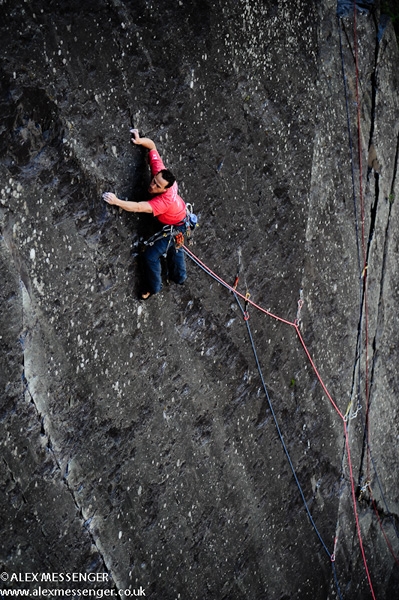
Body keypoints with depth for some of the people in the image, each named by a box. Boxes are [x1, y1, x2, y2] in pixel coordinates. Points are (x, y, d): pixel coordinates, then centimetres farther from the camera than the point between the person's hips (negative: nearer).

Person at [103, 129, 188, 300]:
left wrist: (116, 201, -55)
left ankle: (154, 287, 15)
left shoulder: (164, 200, -45)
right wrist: (140, 141, -34)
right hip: (179, 215, 8)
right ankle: (179, 277, 47)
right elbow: (152, 146, -18)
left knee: (151, 255, -5)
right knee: (173, 248, 26)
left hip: (175, 227, -8)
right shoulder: (160, 172, -27)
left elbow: (138, 207, -53)